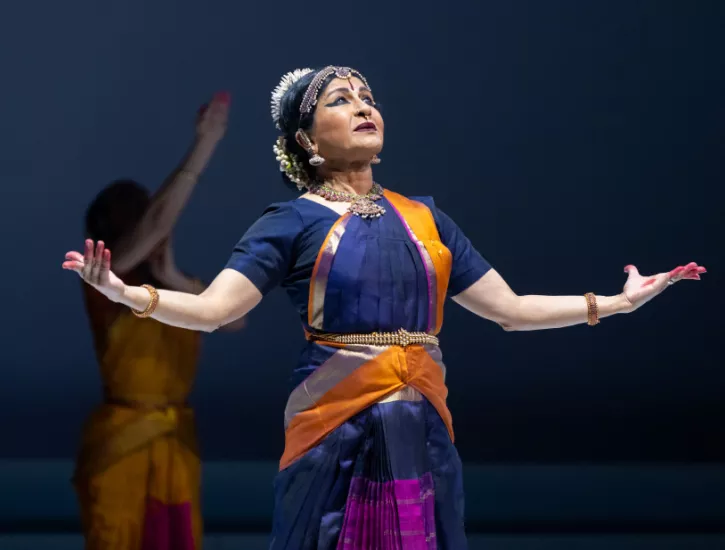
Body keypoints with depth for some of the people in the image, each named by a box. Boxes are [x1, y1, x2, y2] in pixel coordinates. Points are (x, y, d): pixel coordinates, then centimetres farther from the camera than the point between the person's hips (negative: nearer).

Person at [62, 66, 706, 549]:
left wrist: (617, 301, 10)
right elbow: (212, 309, -11)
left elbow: (511, 308, 13)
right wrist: (125, 294, -27)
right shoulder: (294, 222, 0)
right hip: (335, 434, -4)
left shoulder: (424, 217, 13)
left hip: (422, 432, 4)